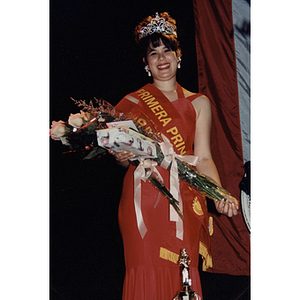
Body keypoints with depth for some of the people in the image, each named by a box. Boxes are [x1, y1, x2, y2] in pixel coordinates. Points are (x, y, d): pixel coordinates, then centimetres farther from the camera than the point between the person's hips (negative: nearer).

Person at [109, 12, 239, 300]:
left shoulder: (198, 103, 11)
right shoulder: (132, 103, 10)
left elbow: (203, 158, 3)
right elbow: (121, 153, 12)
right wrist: (122, 158, -13)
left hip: (184, 203, 1)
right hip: (143, 201, 0)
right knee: (147, 275, -4)